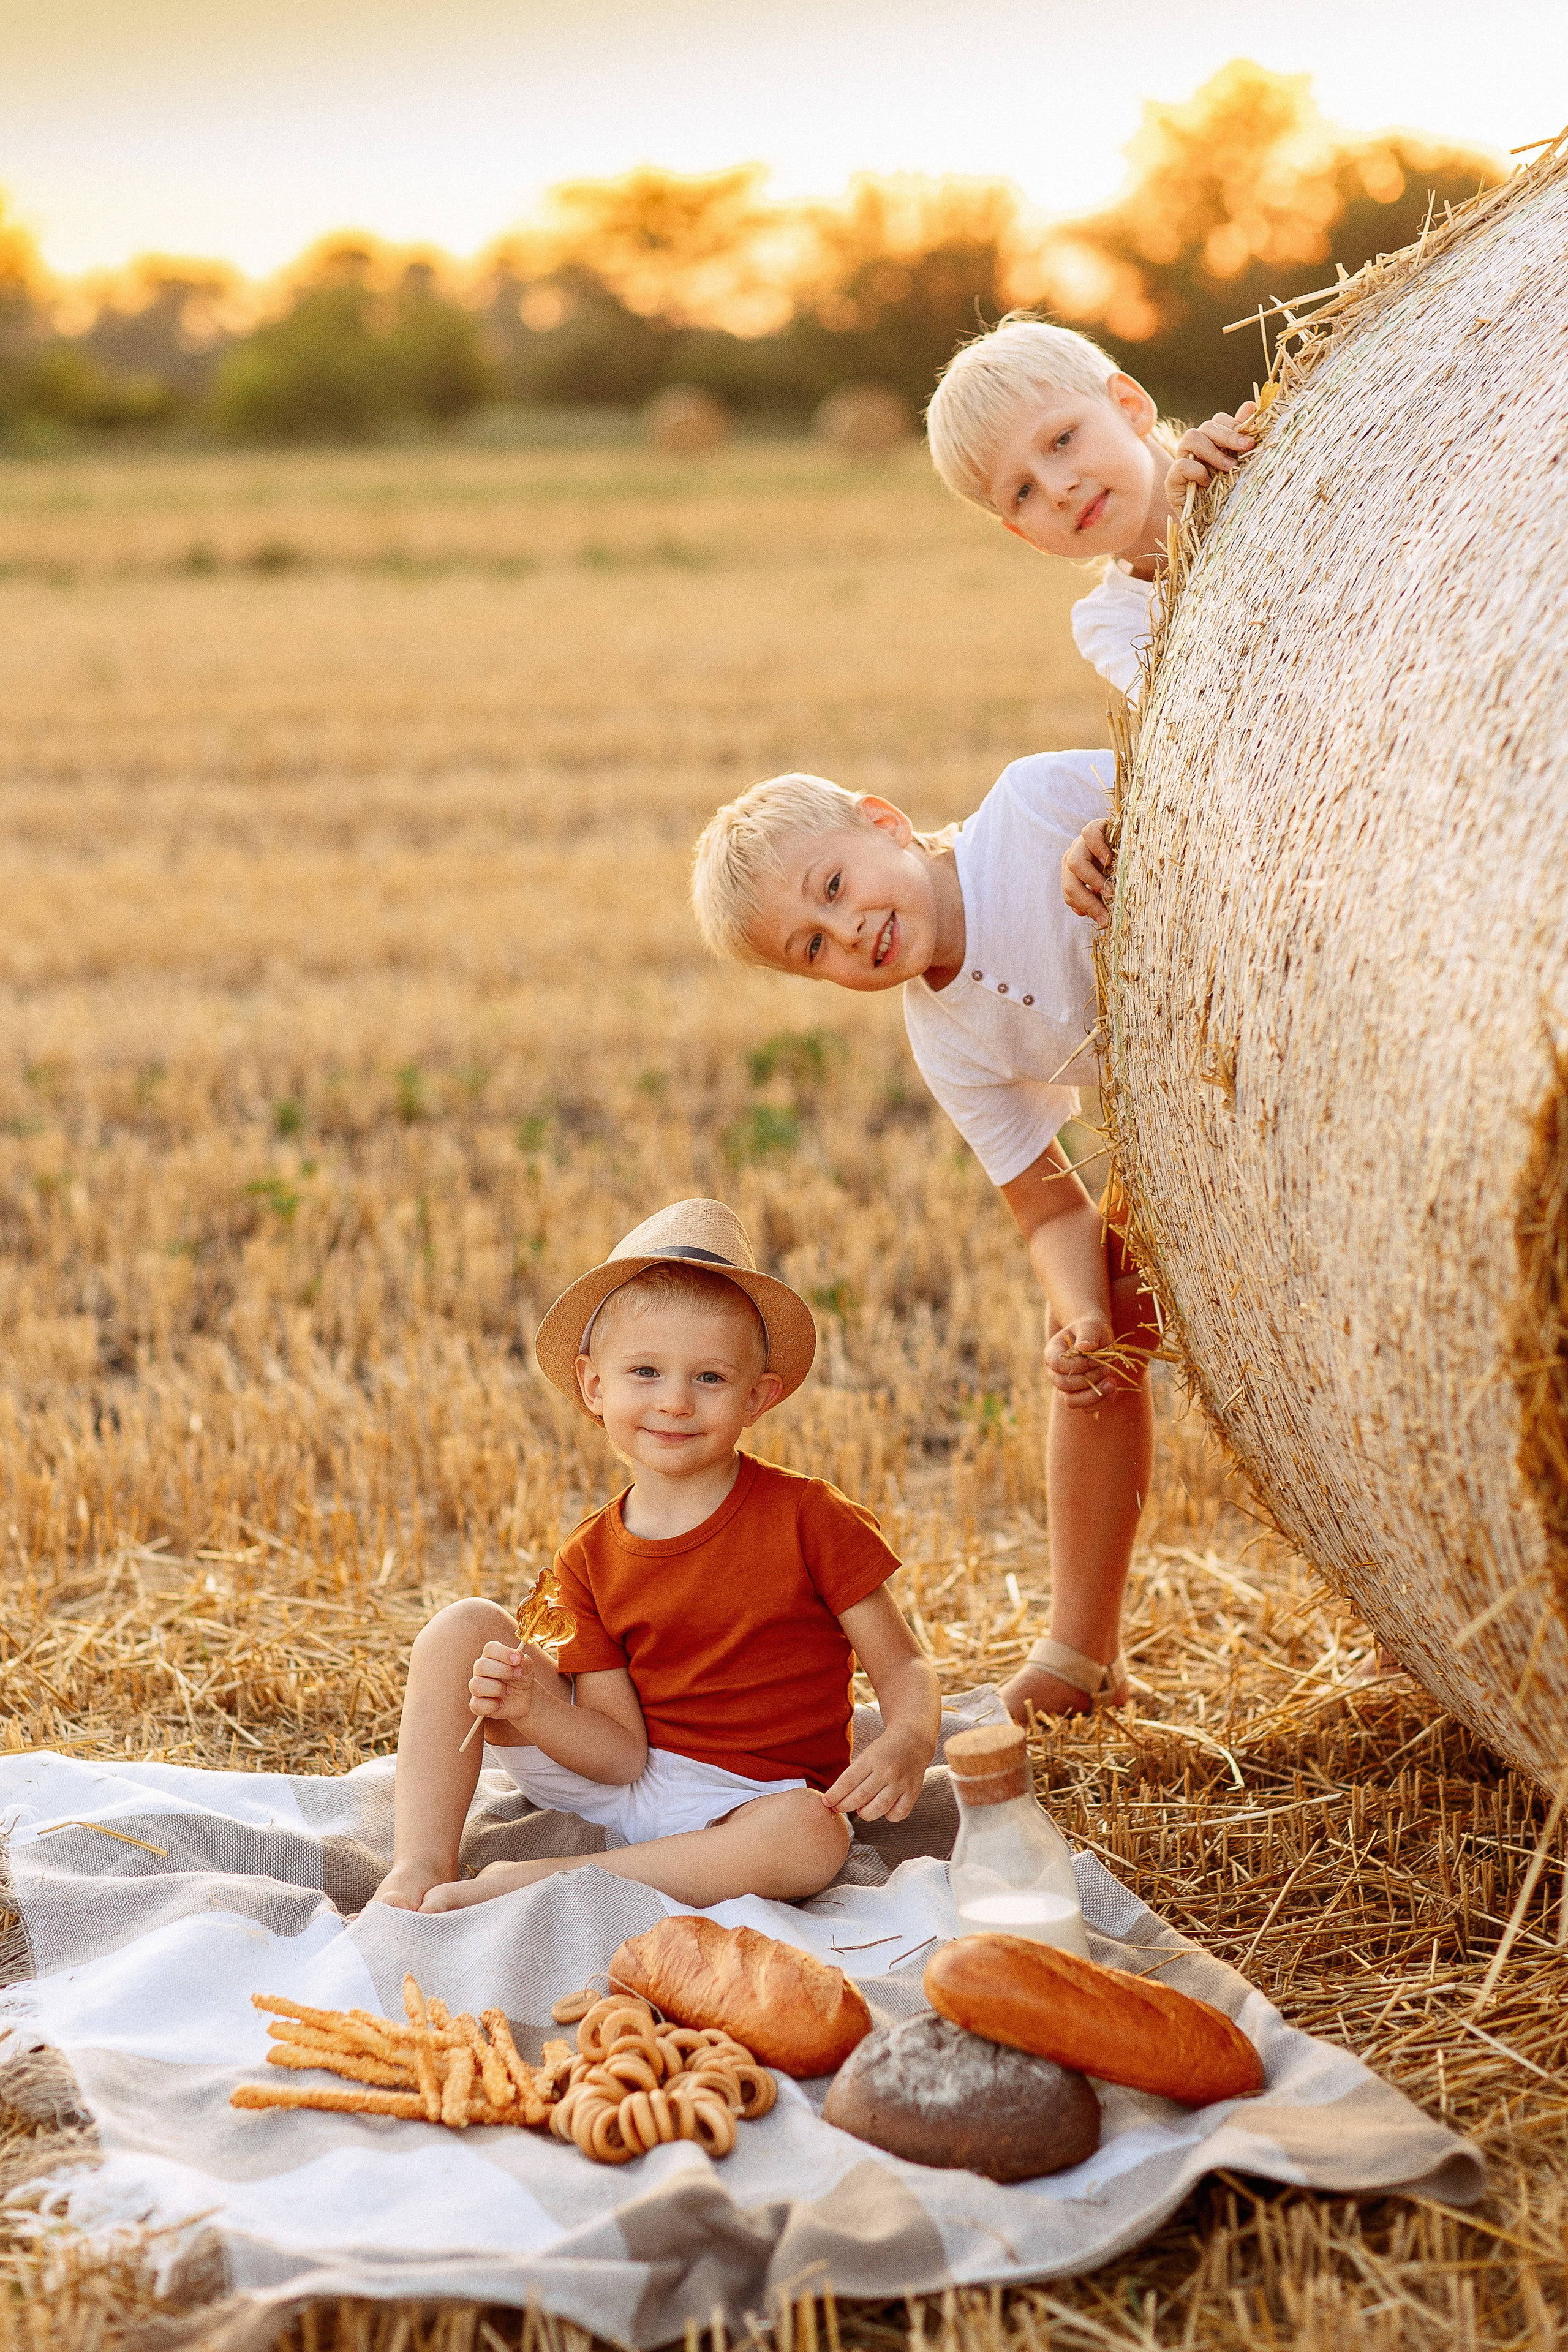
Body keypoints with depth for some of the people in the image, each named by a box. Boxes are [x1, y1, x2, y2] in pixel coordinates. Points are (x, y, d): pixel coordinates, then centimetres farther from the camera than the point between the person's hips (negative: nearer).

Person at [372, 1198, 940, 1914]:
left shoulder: (809, 1518, -11)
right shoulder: (589, 1560, -3)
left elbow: (902, 1667, -8)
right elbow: (624, 1753, -8)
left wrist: (907, 1745, -31)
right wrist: (532, 1707, -27)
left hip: (746, 1801, -3)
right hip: (621, 1783, 3)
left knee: (811, 1834, -40)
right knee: (465, 1627, -9)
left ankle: (538, 1881, -31)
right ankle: (421, 1870, -14)